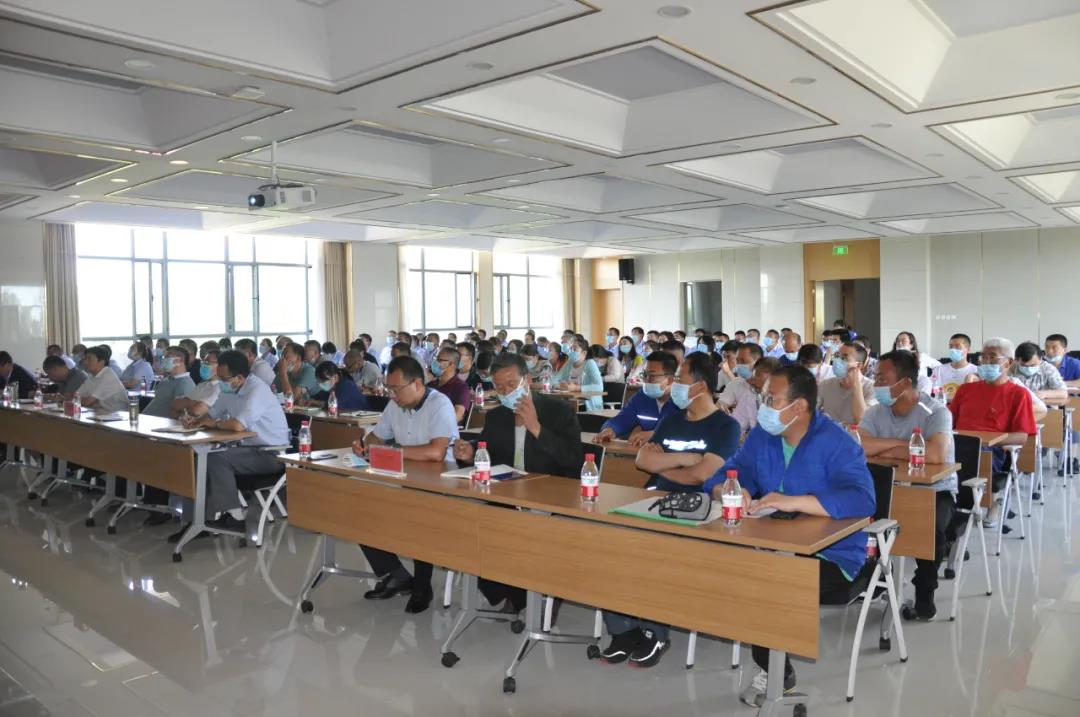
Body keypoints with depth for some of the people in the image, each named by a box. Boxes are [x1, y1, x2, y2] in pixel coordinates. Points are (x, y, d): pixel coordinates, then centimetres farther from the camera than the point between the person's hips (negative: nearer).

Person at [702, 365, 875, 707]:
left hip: (830, 554, -6)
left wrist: (791, 501, -38)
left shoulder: (836, 442, -15)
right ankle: (774, 669, 1)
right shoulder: (761, 435, 4)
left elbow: (861, 499, -30)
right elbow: (724, 476, 8)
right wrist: (730, 489, -18)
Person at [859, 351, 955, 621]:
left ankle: (924, 595, -8)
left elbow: (936, 454, -35)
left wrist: (891, 451, -20)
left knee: (929, 526, -34)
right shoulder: (876, 412, -1)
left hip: (935, 490, -4)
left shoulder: (935, 412, -14)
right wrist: (903, 443, -22)